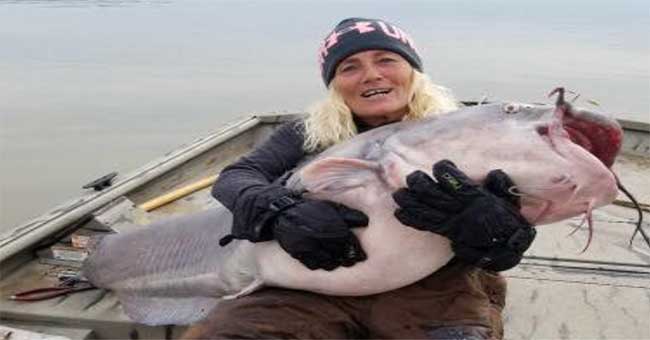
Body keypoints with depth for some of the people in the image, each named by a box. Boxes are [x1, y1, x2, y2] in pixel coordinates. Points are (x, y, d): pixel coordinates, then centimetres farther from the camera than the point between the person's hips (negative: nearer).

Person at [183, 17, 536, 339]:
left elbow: (503, 251, -6)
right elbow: (233, 179, -1)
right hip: (319, 286, 1)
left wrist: (481, 220, -32)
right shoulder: (306, 136, 10)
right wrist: (280, 213, -24)